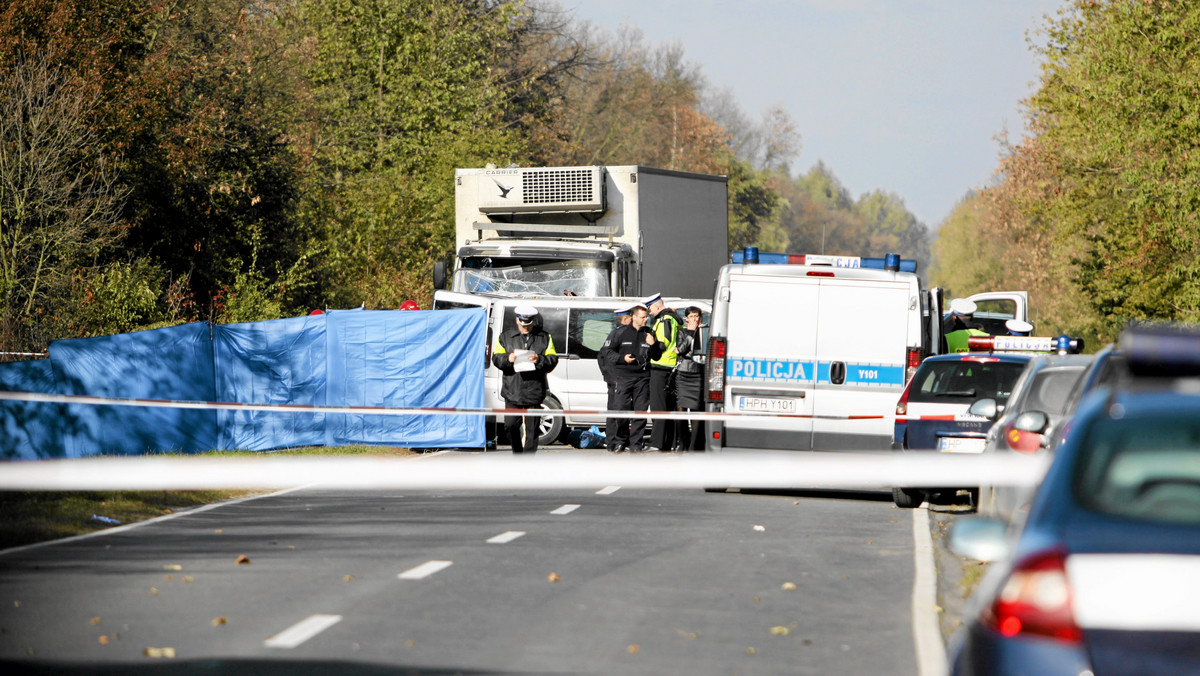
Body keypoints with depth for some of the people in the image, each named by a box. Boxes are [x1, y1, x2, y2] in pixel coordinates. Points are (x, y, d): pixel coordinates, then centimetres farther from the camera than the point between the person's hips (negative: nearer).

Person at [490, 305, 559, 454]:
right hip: (512, 390, 1)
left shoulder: (544, 338, 10)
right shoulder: (506, 337, 11)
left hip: (534, 390, -1)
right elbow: (496, 358, 6)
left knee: (531, 428, -1)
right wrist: (507, 359, -15)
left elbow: (553, 359, 5)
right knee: (510, 424, -3)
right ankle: (517, 452, 20)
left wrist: (540, 360, -15)